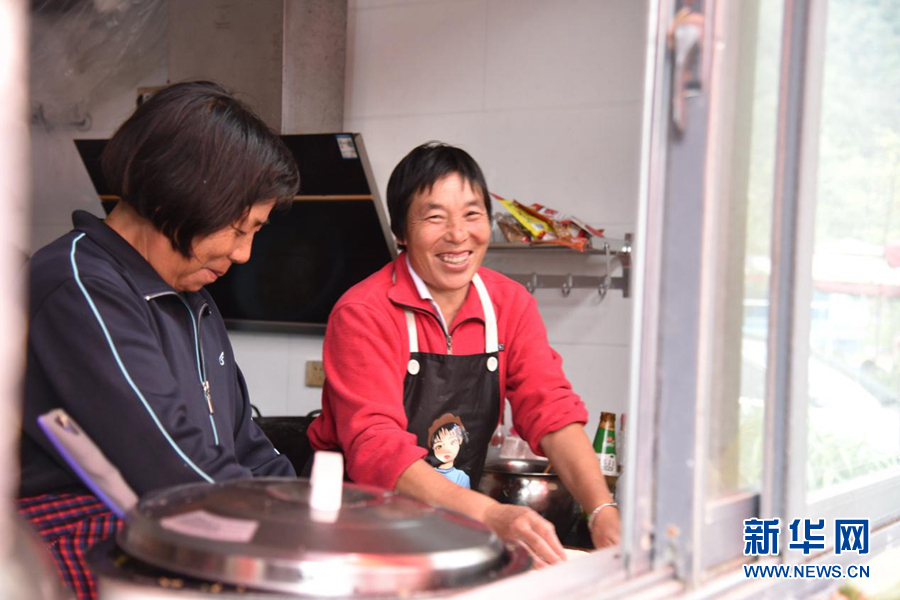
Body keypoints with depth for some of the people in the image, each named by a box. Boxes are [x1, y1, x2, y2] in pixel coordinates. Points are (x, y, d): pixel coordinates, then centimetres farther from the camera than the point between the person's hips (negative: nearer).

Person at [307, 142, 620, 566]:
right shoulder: (362, 315, -14)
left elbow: (552, 412, -5)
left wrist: (604, 512, -23)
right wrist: (491, 515, -38)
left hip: (460, 527, 5)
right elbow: (375, 446, -25)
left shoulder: (511, 305, 2)